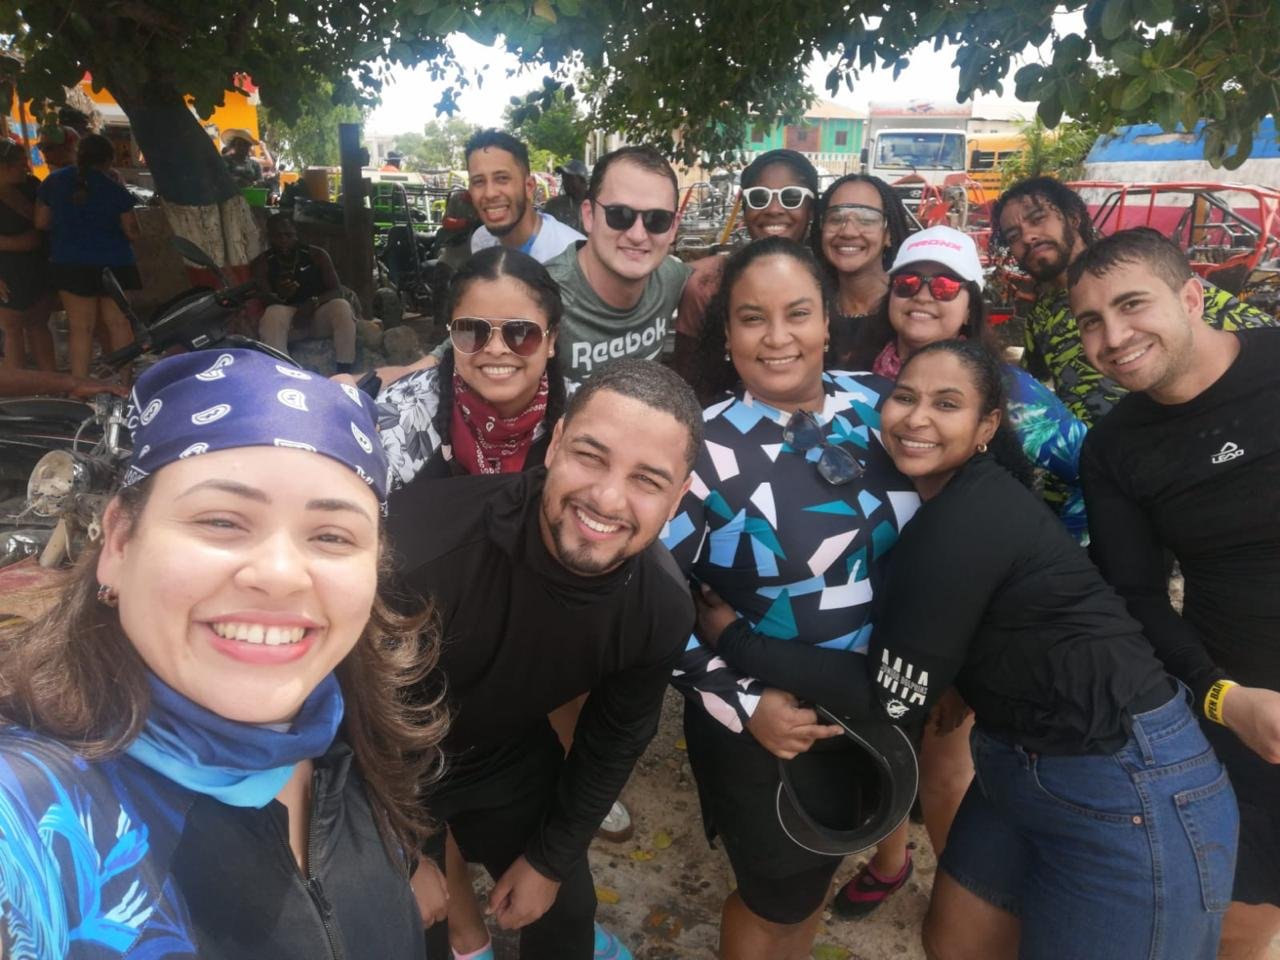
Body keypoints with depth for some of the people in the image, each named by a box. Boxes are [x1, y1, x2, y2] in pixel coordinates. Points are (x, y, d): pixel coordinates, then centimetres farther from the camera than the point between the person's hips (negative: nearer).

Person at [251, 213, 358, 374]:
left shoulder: (316, 254, 2)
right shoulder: (261, 263, 1)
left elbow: (337, 290, -5)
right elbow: (264, 299, -8)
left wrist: (314, 302, -25)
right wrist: (279, 297, -32)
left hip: (318, 313, 1)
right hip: (288, 316, -1)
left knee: (341, 307, -32)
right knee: (273, 314, -35)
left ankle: (344, 374, -33)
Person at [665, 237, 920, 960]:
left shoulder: (876, 404, -6)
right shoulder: (707, 450, -20)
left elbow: (915, 537, 10)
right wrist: (742, 704, -19)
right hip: (765, 718, -5)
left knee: (819, 869, 27)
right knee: (777, 894, 16)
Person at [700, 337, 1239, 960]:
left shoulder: (971, 519, -25)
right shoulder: (942, 501, 1)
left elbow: (892, 698, -21)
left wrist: (731, 638, -17)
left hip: (1127, 793, -8)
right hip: (1018, 768, 8)